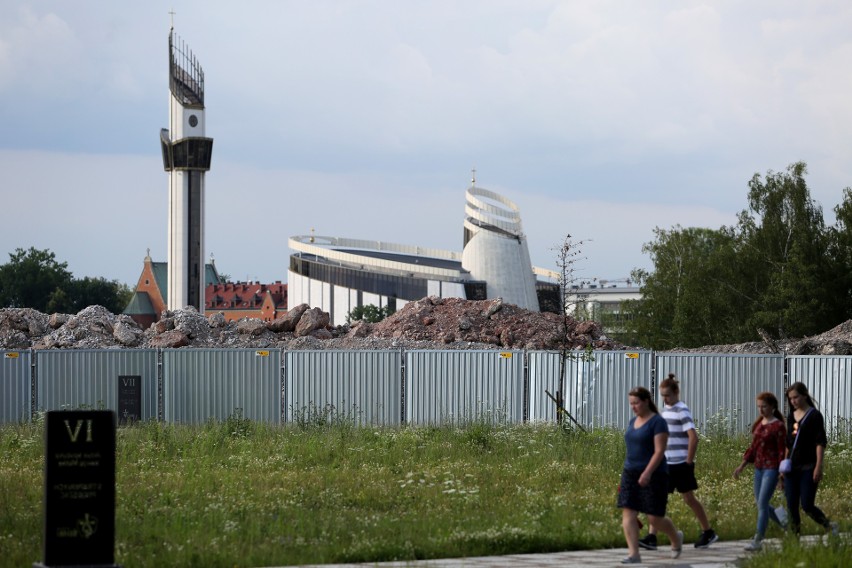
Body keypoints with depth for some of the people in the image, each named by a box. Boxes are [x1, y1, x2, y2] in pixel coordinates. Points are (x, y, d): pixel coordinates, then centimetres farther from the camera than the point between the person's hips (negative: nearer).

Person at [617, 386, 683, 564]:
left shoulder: (658, 422, -13)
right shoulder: (634, 421, 11)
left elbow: (660, 451, -19)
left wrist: (648, 473, -28)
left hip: (653, 475, -7)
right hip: (632, 474, 7)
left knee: (655, 519, -3)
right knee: (628, 513, -9)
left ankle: (676, 537, 28)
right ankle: (633, 554, -10)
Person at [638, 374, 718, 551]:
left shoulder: (682, 411, -12)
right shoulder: (666, 409, 13)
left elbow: (693, 438, -20)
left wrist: (689, 461, -16)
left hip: (681, 464, -8)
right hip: (666, 463, 8)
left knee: (689, 498, 2)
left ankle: (708, 532, 18)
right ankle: (651, 537, -4)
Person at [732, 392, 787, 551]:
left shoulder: (778, 426, -10)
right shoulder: (757, 424, 10)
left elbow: (782, 451, -11)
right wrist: (742, 466, 12)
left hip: (772, 468, -8)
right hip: (759, 467, 8)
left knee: (762, 503, -10)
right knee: (760, 503, 12)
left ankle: (758, 541, -7)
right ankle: (784, 525, 32)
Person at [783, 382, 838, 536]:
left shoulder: (815, 416, -5)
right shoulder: (791, 417, 14)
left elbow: (820, 442, -10)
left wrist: (819, 467, -17)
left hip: (808, 468, -6)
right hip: (792, 468, 6)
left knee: (807, 506, -9)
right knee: (792, 507, 3)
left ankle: (829, 526, 14)